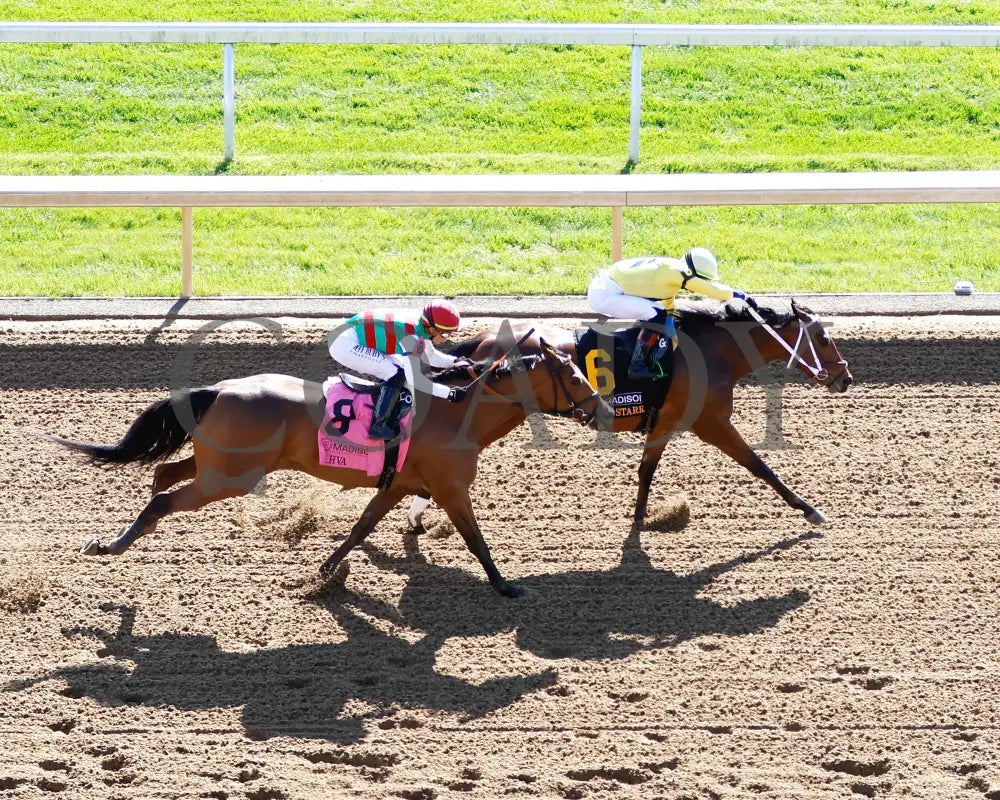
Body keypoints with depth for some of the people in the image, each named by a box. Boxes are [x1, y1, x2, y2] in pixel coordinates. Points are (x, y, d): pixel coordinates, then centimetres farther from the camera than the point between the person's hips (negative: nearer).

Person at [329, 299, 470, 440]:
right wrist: (449, 393, -19)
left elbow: (430, 356, 20)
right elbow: (414, 379, -22)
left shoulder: (421, 324, 2)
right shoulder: (411, 337, -23)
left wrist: (455, 361, 9)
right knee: (396, 373, -15)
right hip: (345, 346, -10)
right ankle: (378, 427, -12)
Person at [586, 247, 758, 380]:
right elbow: (712, 289, -16)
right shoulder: (675, 270, -17)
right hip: (604, 294, -10)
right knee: (656, 314, -20)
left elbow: (668, 306, 28)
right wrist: (741, 296, -6)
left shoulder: (668, 272, 12)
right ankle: (637, 365, -13)